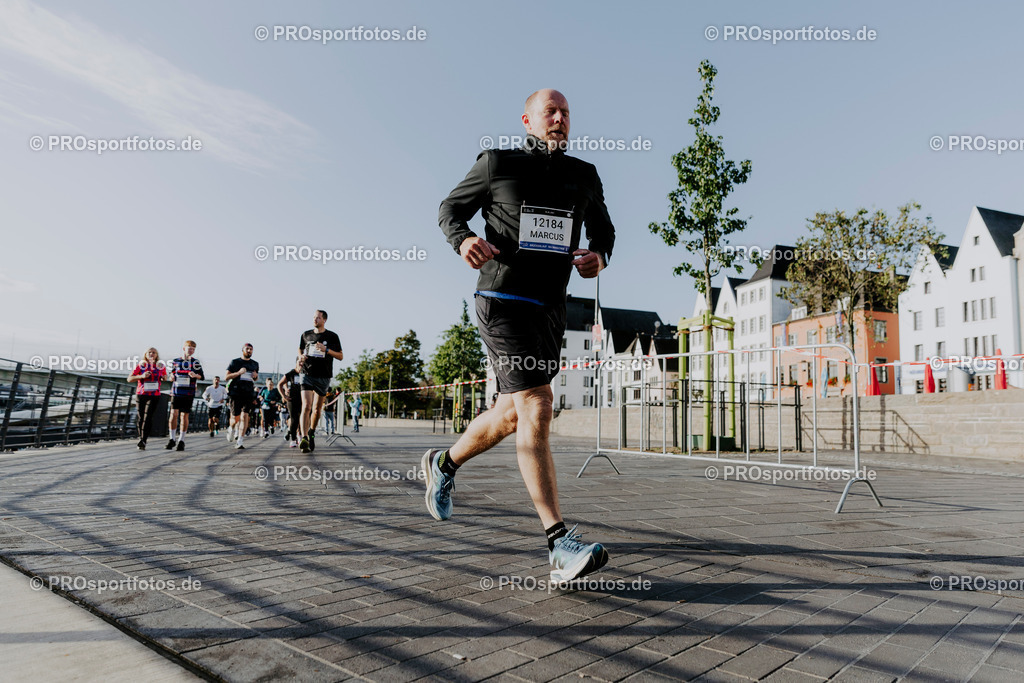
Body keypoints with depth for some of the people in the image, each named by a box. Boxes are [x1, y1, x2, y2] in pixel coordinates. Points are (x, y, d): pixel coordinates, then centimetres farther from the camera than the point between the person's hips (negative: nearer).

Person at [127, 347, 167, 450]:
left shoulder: (161, 366, 6)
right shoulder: (141, 366, 2)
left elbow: (165, 377, 24)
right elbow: (129, 379, 0)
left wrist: (164, 378, 1)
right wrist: (142, 376, -15)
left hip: (154, 395, -1)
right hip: (141, 394, 1)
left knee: (148, 418, -12)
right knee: (141, 418, 8)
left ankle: (143, 441, -16)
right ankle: (141, 437, 26)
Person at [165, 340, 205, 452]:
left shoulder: (195, 362, 5)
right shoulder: (175, 361, 11)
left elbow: (202, 376, 2)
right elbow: (172, 375, 20)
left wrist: (195, 375, -19)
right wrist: (172, 377, -3)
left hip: (189, 393, -1)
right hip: (176, 392, 1)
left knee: (184, 416, 1)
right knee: (173, 414, -7)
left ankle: (181, 440, 12)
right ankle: (172, 439, 7)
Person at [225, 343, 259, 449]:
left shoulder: (255, 364, 17)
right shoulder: (235, 362, 6)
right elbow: (227, 376, 2)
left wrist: (256, 376, 5)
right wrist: (239, 373, -13)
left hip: (249, 393, 2)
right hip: (236, 392, -2)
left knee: (245, 416, -9)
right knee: (235, 418, 0)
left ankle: (240, 441, -8)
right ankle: (232, 429, 35)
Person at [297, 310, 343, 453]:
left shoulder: (332, 336, 3)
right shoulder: (306, 335, 10)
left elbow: (340, 356, 3)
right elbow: (300, 349, 26)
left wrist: (326, 350, -13)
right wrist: (301, 356, 2)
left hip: (324, 376, 0)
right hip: (307, 374, 0)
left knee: (317, 409, 8)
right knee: (306, 407, -16)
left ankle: (311, 432, 33)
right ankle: (304, 439, -26)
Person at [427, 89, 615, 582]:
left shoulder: (584, 176, 13)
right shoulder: (497, 164, 2)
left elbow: (602, 231, 23)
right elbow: (450, 209, 10)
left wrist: (598, 257, -2)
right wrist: (463, 240, -13)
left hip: (551, 306, 6)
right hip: (502, 300, -6)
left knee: (513, 414, 14)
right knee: (536, 408, -18)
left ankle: (445, 464, 41)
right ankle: (561, 545, -17)